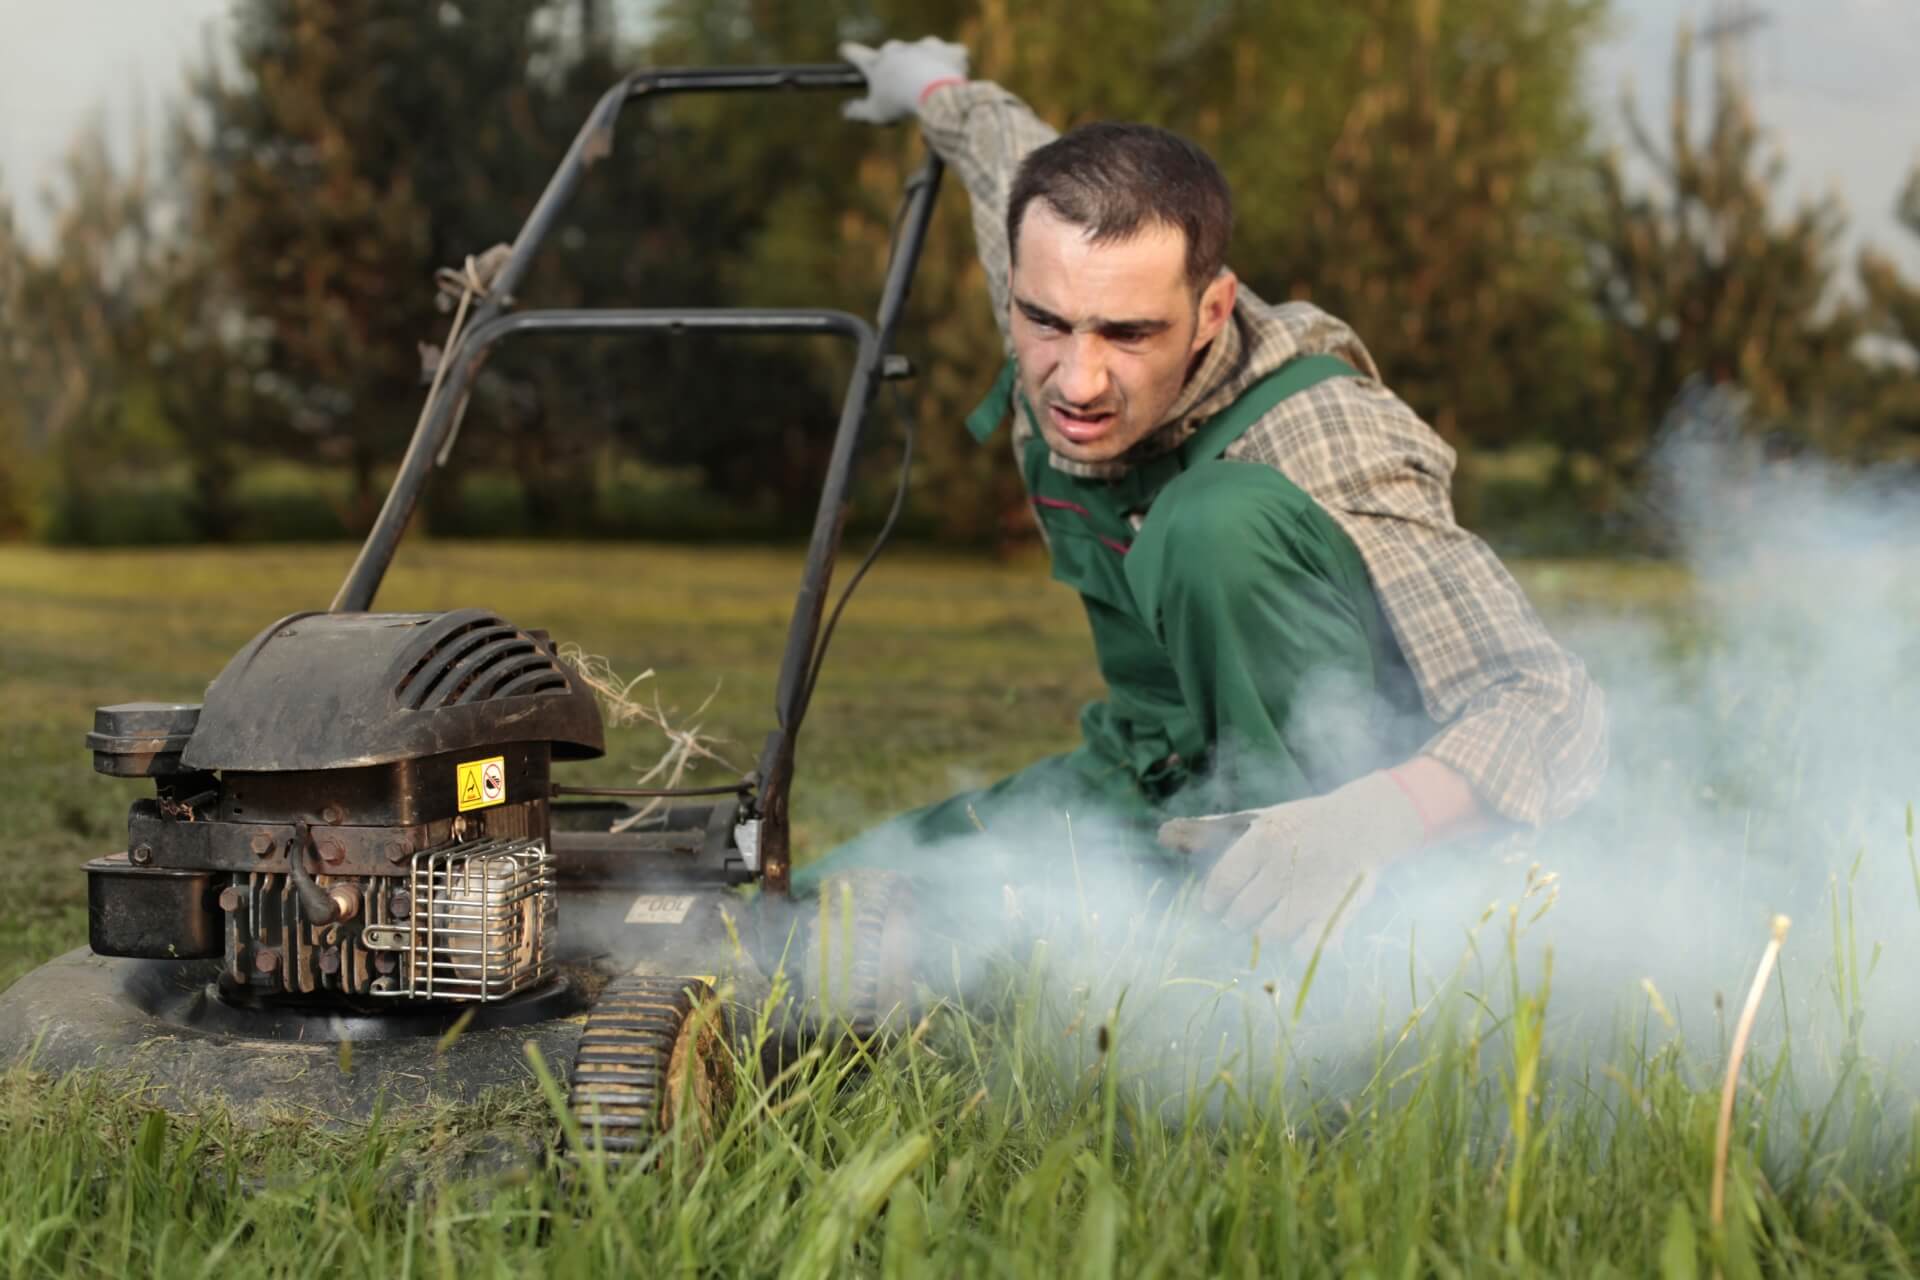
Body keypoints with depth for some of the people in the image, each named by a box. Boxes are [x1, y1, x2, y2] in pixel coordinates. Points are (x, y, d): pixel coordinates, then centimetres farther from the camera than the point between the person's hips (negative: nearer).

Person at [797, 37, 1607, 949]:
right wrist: (938, 91, 35)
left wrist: (1370, 824, -59)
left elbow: (1552, 707, -39)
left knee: (1223, 515, -35)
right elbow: (1009, 152, 13)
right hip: (1157, 781, 7)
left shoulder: (1321, 444, -33)